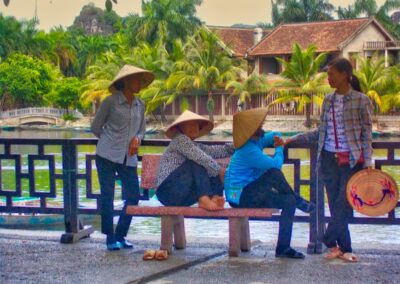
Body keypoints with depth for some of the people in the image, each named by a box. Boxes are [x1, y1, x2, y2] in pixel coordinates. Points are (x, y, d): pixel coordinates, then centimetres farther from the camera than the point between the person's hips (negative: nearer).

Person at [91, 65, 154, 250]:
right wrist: (112, 139, 11)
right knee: (107, 195, -2)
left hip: (129, 158, 5)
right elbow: (96, 127, 4)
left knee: (133, 196, 1)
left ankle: (120, 235, 16)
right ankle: (110, 238, 7)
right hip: (107, 155, -5)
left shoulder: (139, 105, 12)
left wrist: (137, 139, 0)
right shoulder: (111, 102, -4)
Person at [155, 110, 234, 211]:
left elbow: (216, 151, 7)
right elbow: (200, 157, -19)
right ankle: (204, 199, -37)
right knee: (198, 161, -21)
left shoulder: (197, 146, 20)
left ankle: (214, 197, -28)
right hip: (168, 190, -8)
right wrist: (219, 170, -17)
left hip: (183, 194, 8)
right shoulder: (180, 139, -4)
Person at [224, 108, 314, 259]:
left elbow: (274, 135, 28)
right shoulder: (249, 150, -23)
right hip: (240, 197, -10)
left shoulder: (256, 140, 8)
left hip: (250, 193, 10)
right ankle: (298, 200, -4)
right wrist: (279, 149, -3)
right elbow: (276, 164, -26)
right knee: (274, 173, -28)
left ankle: (283, 248, 0)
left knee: (289, 202, -5)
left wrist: (277, 139, 0)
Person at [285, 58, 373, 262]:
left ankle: (330, 241, 8)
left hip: (352, 161, -5)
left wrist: (367, 163, -10)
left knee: (344, 205, -7)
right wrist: (292, 139, 9)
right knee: (335, 205, 6)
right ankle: (344, 248, 13)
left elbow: (367, 134, -4)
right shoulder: (328, 100, 9)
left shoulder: (361, 100, -5)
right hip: (330, 159, 5)